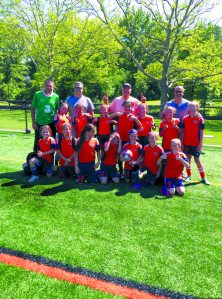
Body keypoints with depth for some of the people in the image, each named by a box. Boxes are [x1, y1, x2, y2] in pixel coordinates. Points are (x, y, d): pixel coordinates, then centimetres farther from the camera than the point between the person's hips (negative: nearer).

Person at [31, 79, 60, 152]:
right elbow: (33, 109, 0)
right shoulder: (37, 94, -4)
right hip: (39, 123, -1)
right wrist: (33, 122, -3)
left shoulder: (56, 97, 0)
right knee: (38, 143, 8)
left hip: (51, 124, 1)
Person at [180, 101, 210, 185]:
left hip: (196, 144, -3)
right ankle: (189, 175, 24)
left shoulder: (200, 119, -6)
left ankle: (203, 177, 15)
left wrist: (200, 144, -8)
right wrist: (182, 142, 2)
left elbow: (201, 132, -5)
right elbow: (183, 131, 5)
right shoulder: (185, 118, 2)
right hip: (186, 143, 3)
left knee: (197, 160, 1)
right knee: (188, 159, 10)